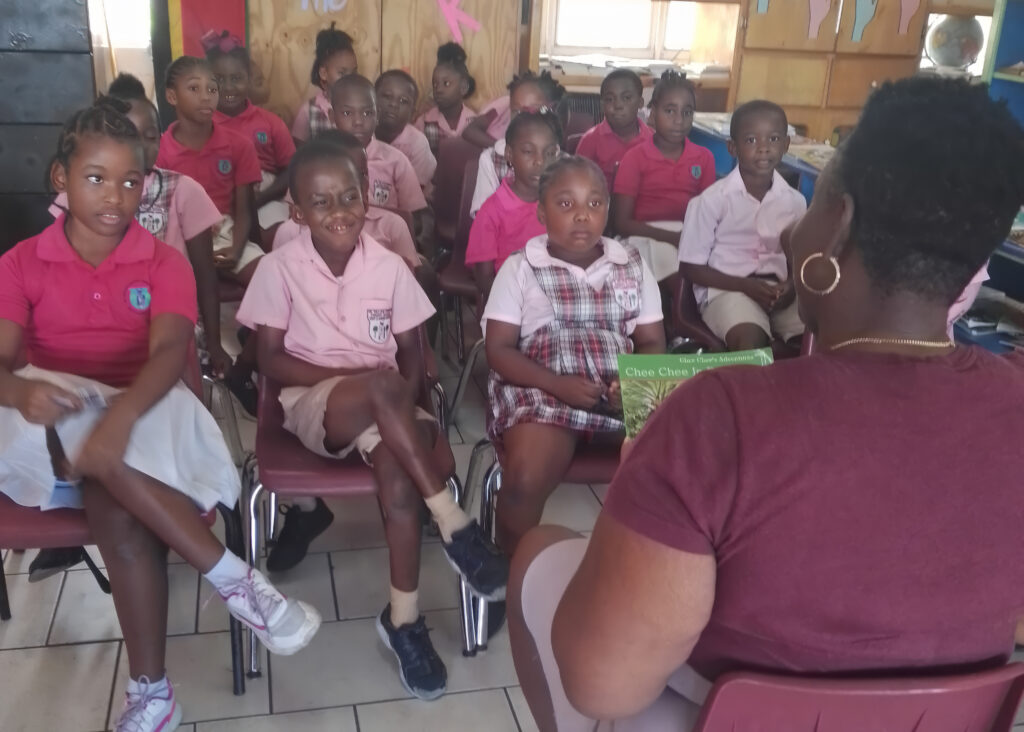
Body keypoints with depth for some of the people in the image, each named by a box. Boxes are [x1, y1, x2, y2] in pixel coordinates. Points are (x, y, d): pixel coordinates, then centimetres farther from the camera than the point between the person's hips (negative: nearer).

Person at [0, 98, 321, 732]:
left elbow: (170, 353, -14)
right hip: (54, 433, 1)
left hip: (144, 417, 0)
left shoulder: (165, 263, 5)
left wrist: (121, 414, -35)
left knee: (115, 508, -34)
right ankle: (234, 579, -35)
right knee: (69, 418, -36)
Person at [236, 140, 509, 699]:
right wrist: (359, 375, -16)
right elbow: (272, 362, -5)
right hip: (312, 402, -2)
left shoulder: (389, 266, 0)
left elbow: (412, 355, 6)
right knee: (380, 388, -36)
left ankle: (403, 615, -18)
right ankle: (455, 525, -29)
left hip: (382, 405, 3)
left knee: (395, 459, -32)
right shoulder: (280, 268, -5)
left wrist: (403, 408, -15)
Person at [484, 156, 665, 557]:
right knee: (525, 480, -31)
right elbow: (499, 351, -1)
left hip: (622, 392, 3)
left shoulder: (633, 266, 12)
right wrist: (558, 384, -17)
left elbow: (653, 343, 11)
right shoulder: (520, 268, 4)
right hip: (542, 390, -3)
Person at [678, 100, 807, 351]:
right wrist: (746, 286, -16)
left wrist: (791, 285, -10)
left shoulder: (795, 201, 4)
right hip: (725, 288, -4)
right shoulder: (712, 199, -8)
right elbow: (690, 267, -6)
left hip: (777, 289, 5)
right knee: (751, 340, -34)